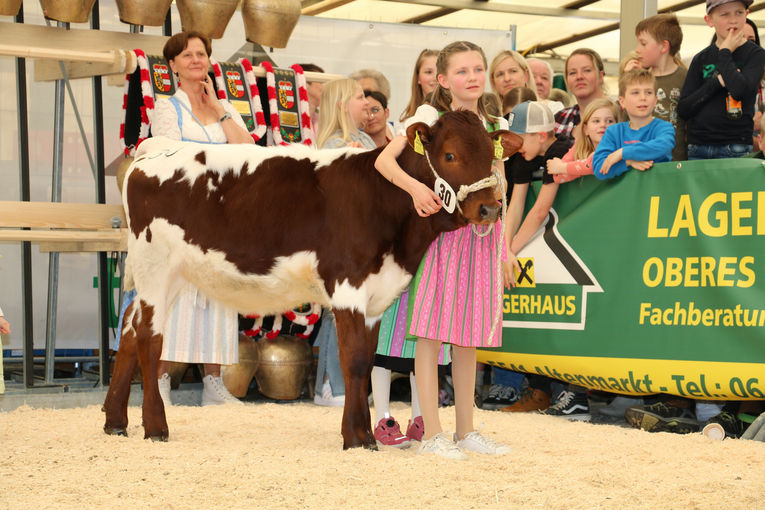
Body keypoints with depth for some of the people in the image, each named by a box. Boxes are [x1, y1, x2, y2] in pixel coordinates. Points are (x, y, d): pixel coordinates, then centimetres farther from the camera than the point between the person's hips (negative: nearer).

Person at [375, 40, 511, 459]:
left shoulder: (496, 126, 12)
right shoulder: (429, 117, -2)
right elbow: (383, 160, -10)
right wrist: (414, 187, -26)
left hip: (478, 234, 5)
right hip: (439, 231, -5)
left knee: (467, 338, 10)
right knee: (432, 334, -6)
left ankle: (466, 431, 17)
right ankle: (432, 434, -2)